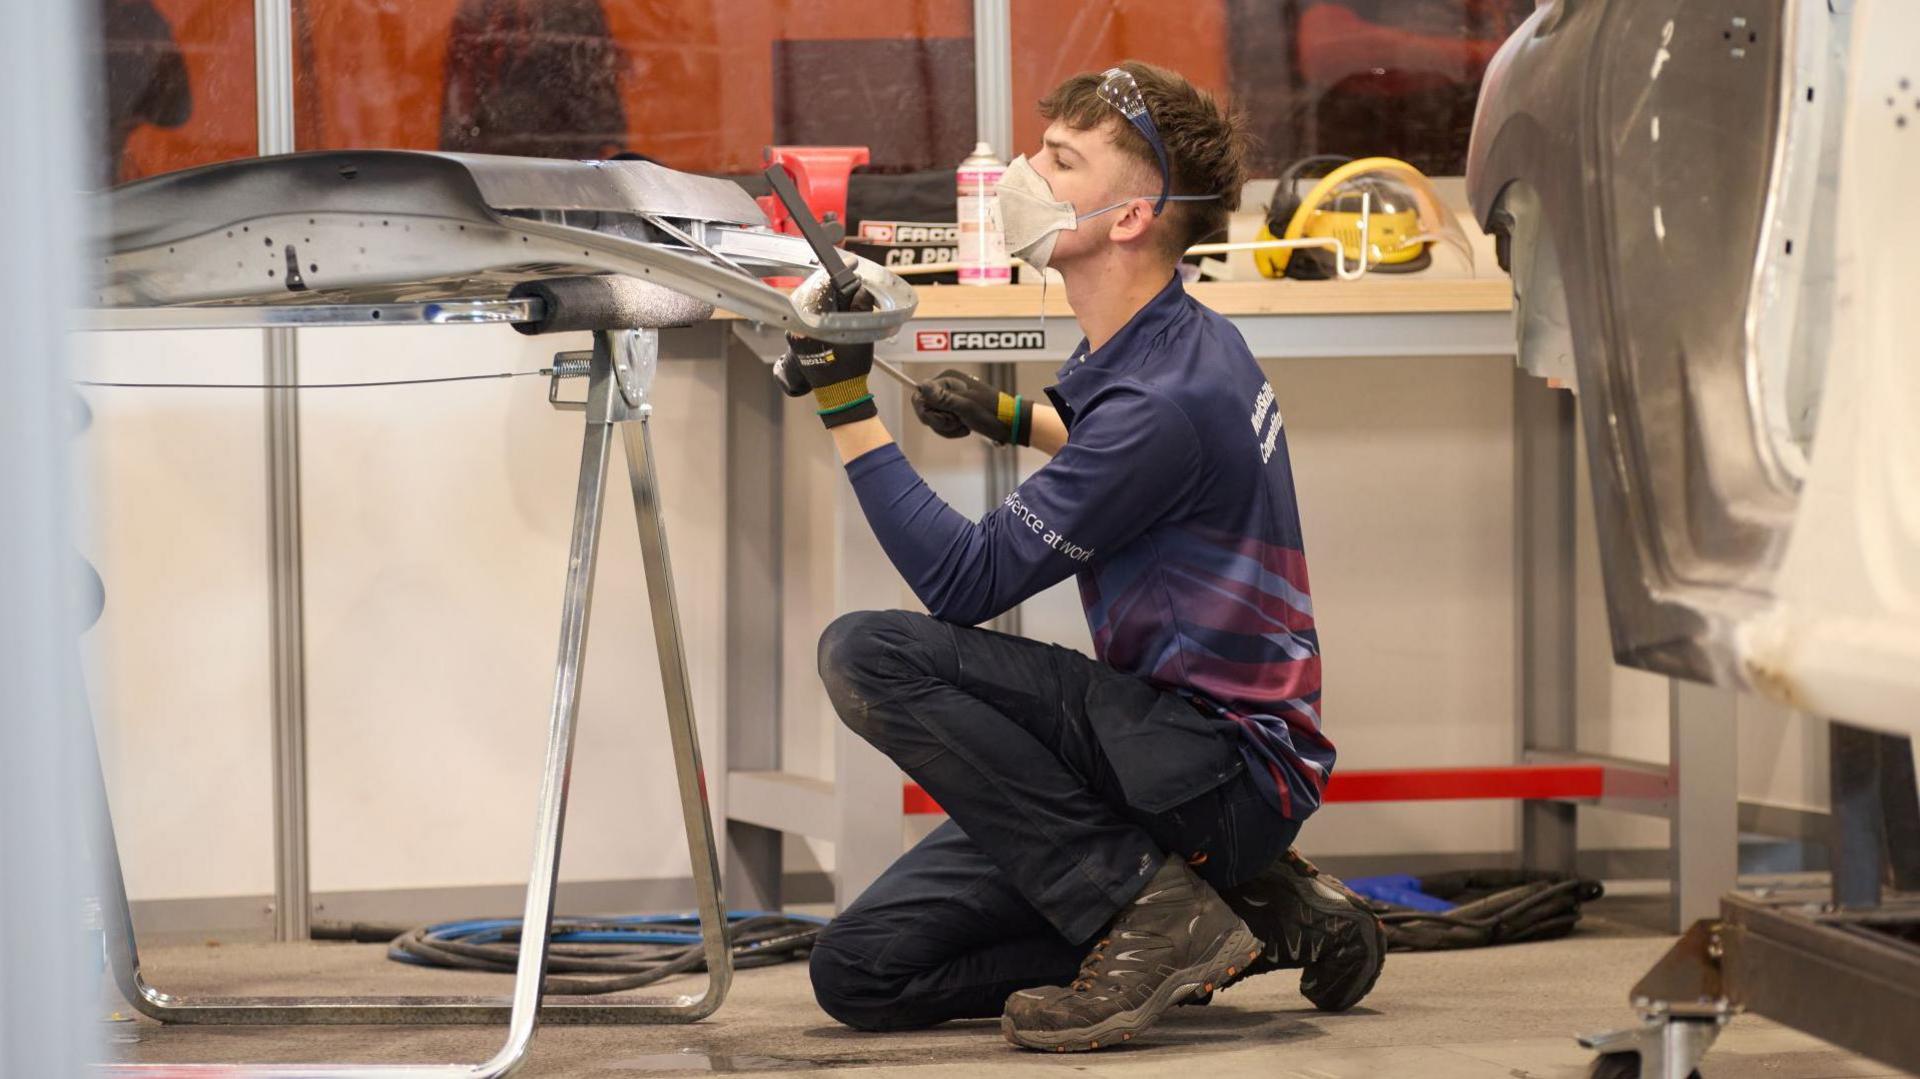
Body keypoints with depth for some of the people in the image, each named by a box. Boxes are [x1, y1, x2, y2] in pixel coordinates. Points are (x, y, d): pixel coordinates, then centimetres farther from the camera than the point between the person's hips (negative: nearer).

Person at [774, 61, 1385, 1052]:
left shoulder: (1166, 399, -21)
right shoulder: (1173, 342, 9)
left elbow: (963, 581, -19)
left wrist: (847, 406, -17)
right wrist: (1016, 420, 22)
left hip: (1228, 772, -10)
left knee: (869, 653, -22)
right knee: (861, 971, 2)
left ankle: (1149, 907, -17)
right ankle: (1249, 915, 5)